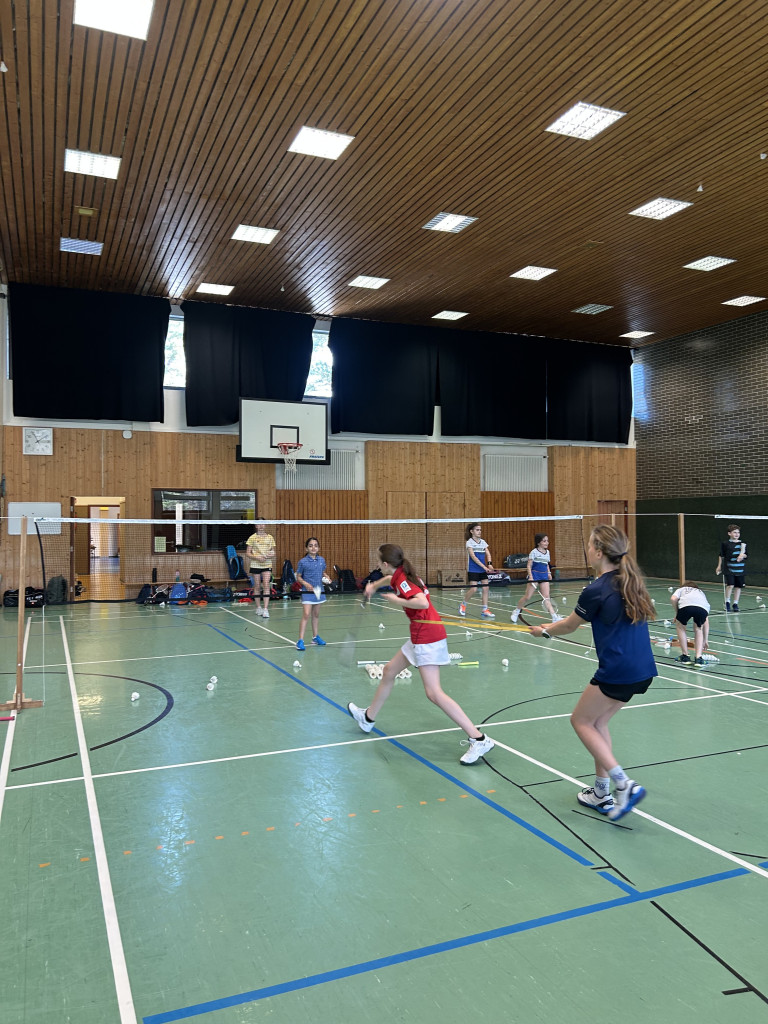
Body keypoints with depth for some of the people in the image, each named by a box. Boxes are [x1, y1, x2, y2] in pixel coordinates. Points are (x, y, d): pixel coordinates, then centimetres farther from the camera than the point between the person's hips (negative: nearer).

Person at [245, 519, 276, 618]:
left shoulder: (270, 537, 7)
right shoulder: (252, 538, 1)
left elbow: (273, 552, 13)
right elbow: (247, 554, 0)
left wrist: (271, 555, -10)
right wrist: (257, 557, -16)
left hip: (267, 565, 1)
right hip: (255, 565, -1)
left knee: (266, 586, -10)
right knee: (257, 587, 5)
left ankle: (266, 609, -12)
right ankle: (258, 608, 19)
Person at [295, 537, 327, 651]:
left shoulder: (322, 560, 5)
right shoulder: (302, 562, -9)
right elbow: (298, 577, -3)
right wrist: (305, 583, -19)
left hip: (319, 591, 5)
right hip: (307, 592, -5)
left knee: (316, 615, 16)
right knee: (306, 615, -13)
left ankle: (315, 637, 29)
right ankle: (300, 640, -11)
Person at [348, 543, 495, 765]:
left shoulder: (402, 580, -15)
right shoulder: (400, 575, 12)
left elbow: (422, 602, -31)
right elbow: (389, 579, 39)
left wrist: (396, 600, -19)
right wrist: (374, 586, 29)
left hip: (427, 637, -10)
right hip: (421, 636, 11)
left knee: (434, 693, -15)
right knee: (389, 671, 23)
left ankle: (479, 739, -16)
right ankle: (368, 718, 42)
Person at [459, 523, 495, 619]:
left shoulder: (483, 542, 10)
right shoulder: (469, 542, -7)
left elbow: (488, 554, 3)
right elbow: (473, 557, -16)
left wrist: (489, 564, -17)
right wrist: (484, 566, -24)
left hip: (483, 570, 6)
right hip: (473, 570, -5)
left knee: (485, 588, -3)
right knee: (473, 589, -10)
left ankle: (485, 610, 3)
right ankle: (463, 604, 14)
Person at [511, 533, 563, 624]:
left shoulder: (547, 552, 12)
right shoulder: (534, 552, -7)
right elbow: (529, 566, -8)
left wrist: (549, 573, 6)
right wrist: (530, 576, -18)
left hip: (544, 576, 5)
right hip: (534, 575, -5)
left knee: (546, 597, -1)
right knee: (527, 597, -2)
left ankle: (554, 616, -7)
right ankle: (516, 612, 17)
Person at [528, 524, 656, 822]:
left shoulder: (596, 590, -15)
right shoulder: (630, 581, 7)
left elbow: (569, 626, 0)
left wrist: (543, 630, 19)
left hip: (618, 672, -8)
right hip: (643, 671, 8)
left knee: (581, 720, 11)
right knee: (597, 721, 20)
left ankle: (624, 784, 3)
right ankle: (602, 793, 26)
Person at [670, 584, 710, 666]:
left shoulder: (681, 589, 38)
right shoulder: (702, 593, 43)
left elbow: (673, 599, 12)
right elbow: (706, 620, 40)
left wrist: (677, 613, 26)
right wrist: (705, 640, 43)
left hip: (685, 604, -2)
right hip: (702, 608, 2)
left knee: (680, 626, 27)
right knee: (698, 629, 29)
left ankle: (685, 656, 26)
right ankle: (698, 658, 15)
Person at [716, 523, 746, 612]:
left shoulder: (742, 544, 4)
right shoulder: (725, 544, 0)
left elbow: (745, 555, 8)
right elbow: (721, 555, 10)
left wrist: (743, 555, -15)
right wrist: (719, 566, 12)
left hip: (740, 569, 3)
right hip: (729, 568, -3)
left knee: (738, 586, 6)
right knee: (730, 585, -15)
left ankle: (735, 604, 20)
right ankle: (727, 602, 5)